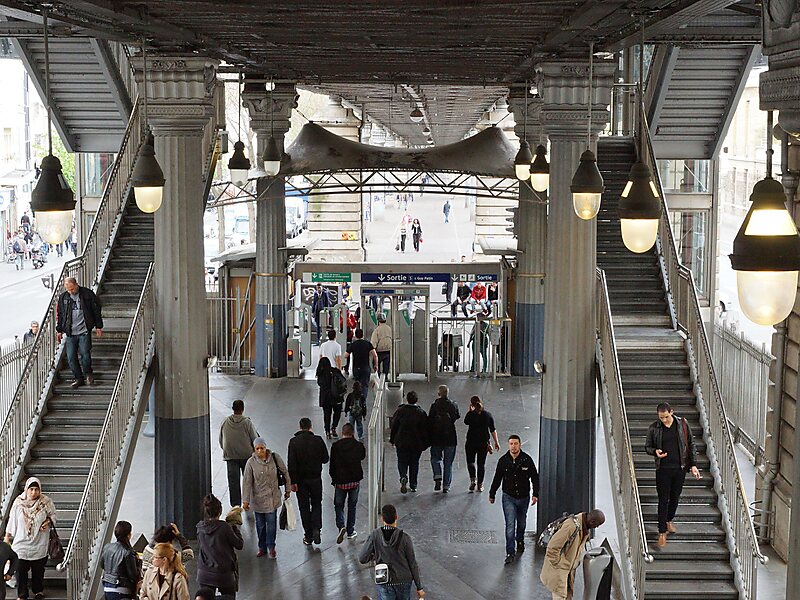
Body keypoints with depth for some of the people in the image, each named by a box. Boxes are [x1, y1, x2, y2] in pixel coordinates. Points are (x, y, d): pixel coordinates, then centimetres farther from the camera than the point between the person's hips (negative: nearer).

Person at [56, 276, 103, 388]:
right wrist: (59, 330, 16)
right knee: (71, 357, -1)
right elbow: (59, 315, 18)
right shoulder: (63, 297, 8)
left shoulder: (87, 294, -1)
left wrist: (98, 326, 4)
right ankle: (78, 378, 11)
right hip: (70, 333, 3)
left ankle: (88, 373, 14)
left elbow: (97, 310, 5)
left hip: (84, 331, -3)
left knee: (84, 354, -11)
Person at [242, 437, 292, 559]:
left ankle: (271, 547, 17)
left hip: (273, 497, 0)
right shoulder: (251, 462, -11)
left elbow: (285, 473, 5)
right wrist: (246, 500, -10)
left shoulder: (275, 457, -8)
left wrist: (288, 489, 10)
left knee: (271, 523, 2)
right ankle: (262, 547, 25)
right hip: (258, 498, 0)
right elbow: (247, 482, -9)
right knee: (260, 524, 9)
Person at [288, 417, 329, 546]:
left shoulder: (294, 442, -9)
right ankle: (316, 529, -4)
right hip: (316, 478, 1)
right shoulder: (318, 440, -8)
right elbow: (325, 459, 0)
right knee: (316, 504, 16)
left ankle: (308, 536, 12)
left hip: (301, 479, 0)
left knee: (304, 507, 9)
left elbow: (292, 464, -12)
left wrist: (293, 482, -10)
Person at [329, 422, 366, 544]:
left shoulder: (336, 446, -11)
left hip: (340, 481, -1)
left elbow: (332, 465, -7)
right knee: (352, 506, 16)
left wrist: (334, 479, 9)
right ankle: (350, 531, 20)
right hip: (355, 480, 2)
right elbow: (363, 456, 15)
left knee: (339, 505, 11)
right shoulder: (358, 445, -8)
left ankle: (341, 526, -12)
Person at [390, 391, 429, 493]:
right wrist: (425, 444, 5)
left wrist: (392, 440, 12)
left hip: (402, 442, 0)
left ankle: (403, 477, -21)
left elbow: (394, 426, 1)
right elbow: (425, 429, -2)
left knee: (402, 462, 7)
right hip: (417, 443, 1)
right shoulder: (421, 413, -4)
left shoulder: (400, 411, -4)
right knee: (414, 463, 12)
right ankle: (413, 485, 15)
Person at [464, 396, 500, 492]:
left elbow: (466, 422, 12)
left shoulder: (470, 414, -10)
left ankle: (473, 479, -6)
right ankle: (480, 485, 13)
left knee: (470, 461, 14)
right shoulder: (488, 414, -2)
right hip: (484, 442, 2)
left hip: (471, 442, -2)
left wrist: (470, 411, 10)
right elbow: (493, 430, 1)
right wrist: (496, 442, 7)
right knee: (481, 463, 11)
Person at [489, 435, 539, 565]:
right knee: (510, 525, -10)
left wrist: (535, 494, -10)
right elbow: (497, 478, 6)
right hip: (508, 497, -1)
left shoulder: (527, 459, -8)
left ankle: (520, 542, 45)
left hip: (523, 497, 1)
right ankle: (510, 553, -8)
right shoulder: (503, 460, -6)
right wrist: (492, 494, 13)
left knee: (521, 523, 18)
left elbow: (535, 477, -2)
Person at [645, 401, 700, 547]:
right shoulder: (654, 428, -4)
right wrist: (655, 451, -16)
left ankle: (669, 520, 39)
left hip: (680, 468, 2)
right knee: (663, 500, -2)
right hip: (663, 468, -2)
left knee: (675, 497, 13)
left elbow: (691, 444, 4)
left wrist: (693, 465, 0)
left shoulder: (682, 424, -2)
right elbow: (648, 446, 7)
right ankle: (662, 533, 3)